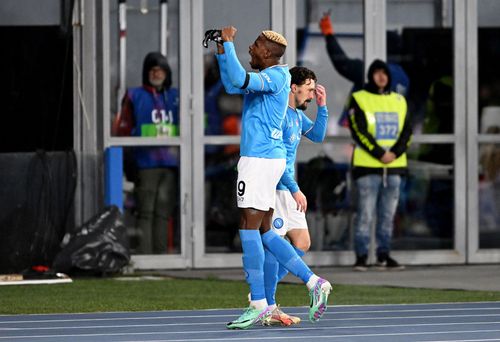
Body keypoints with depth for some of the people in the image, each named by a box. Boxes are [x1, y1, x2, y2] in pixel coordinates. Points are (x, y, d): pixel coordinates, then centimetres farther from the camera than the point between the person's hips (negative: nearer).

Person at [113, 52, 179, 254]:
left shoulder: (175, 97, 17)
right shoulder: (135, 97, 6)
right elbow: (122, 129, 3)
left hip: (171, 163, 4)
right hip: (146, 163, -4)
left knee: (164, 212, 5)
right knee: (146, 212, -9)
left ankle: (161, 253, 8)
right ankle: (145, 255, -11)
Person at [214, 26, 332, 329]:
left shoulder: (276, 76, -12)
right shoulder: (267, 77, 17)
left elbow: (240, 79, -29)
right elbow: (232, 85, 31)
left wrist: (229, 43, -19)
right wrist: (223, 51, 22)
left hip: (260, 159, -10)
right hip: (269, 157, 10)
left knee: (250, 228, -9)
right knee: (265, 232, 11)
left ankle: (259, 305, -9)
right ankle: (315, 283, 9)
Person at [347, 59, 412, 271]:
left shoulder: (399, 101, 15)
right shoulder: (359, 100, 1)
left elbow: (407, 131, 8)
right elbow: (359, 131, -8)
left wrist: (395, 153, -9)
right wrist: (380, 154, -15)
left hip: (394, 166, 5)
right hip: (367, 166, -4)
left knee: (388, 214, 6)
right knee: (365, 213, -7)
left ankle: (383, 255, 11)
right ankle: (361, 257, -3)